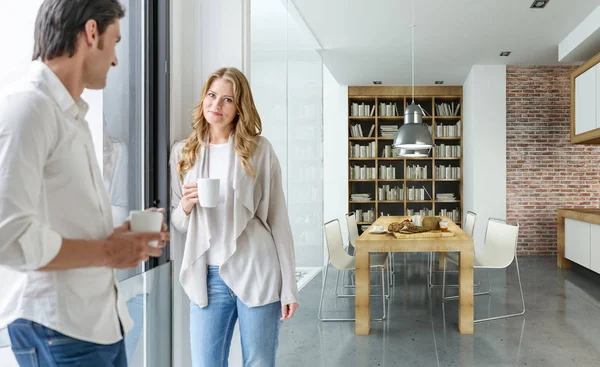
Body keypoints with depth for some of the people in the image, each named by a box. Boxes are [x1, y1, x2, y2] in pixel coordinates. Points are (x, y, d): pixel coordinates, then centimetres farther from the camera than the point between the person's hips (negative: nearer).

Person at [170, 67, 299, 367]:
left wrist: (289, 286, -3)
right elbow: (177, 224, 14)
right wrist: (186, 205, -10)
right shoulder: (182, 152, 8)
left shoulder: (259, 150, -1)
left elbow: (278, 218, -1)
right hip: (208, 277, 3)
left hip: (257, 273, -2)